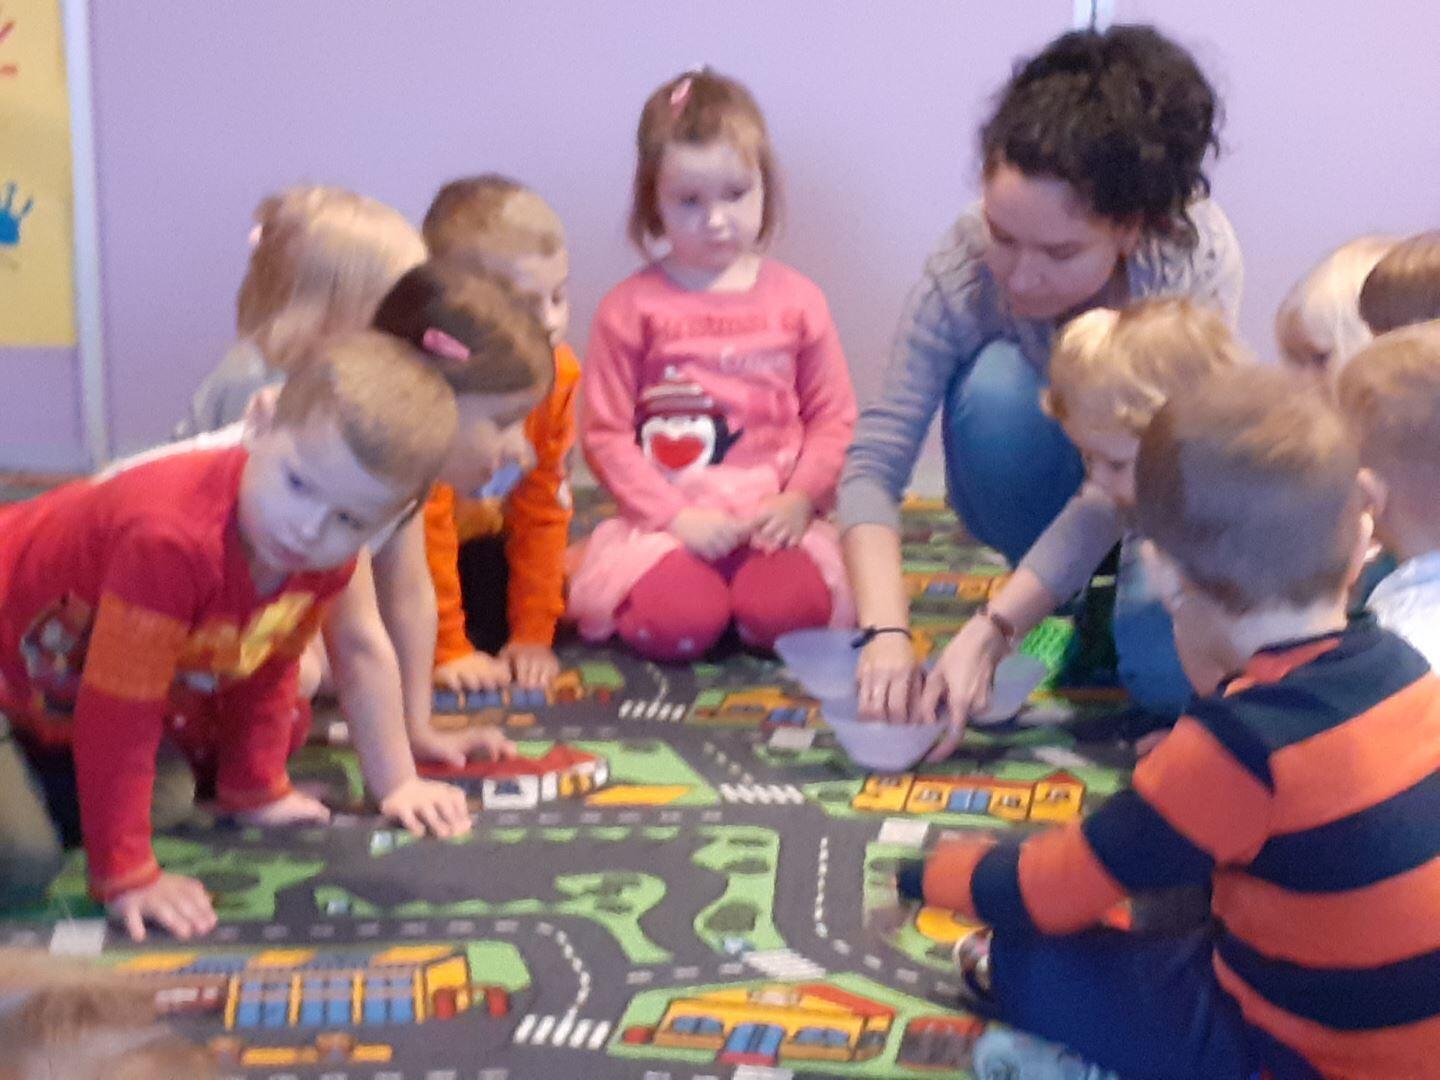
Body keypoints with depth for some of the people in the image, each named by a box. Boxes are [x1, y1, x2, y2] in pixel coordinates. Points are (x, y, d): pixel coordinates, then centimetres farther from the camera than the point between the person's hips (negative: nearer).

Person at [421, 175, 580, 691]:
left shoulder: (557, 372, -15)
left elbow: (543, 507, -9)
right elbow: (425, 523, -30)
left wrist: (533, 635, -10)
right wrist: (448, 652, -26)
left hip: (477, 540, 5)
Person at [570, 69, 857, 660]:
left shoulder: (795, 299, 8)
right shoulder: (631, 307, 1)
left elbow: (834, 418, 8)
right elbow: (604, 433, -2)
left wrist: (800, 499, -9)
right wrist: (675, 516, -12)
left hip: (771, 517, 1)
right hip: (667, 519, -1)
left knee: (782, 612, -28)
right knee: (678, 621, -28)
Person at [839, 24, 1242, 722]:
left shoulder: (1196, 257, -33)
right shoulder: (964, 267, -30)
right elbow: (875, 462, -31)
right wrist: (886, 632, -46)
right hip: (1038, 490, 1)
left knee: (1165, 664, -30)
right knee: (996, 382, -33)